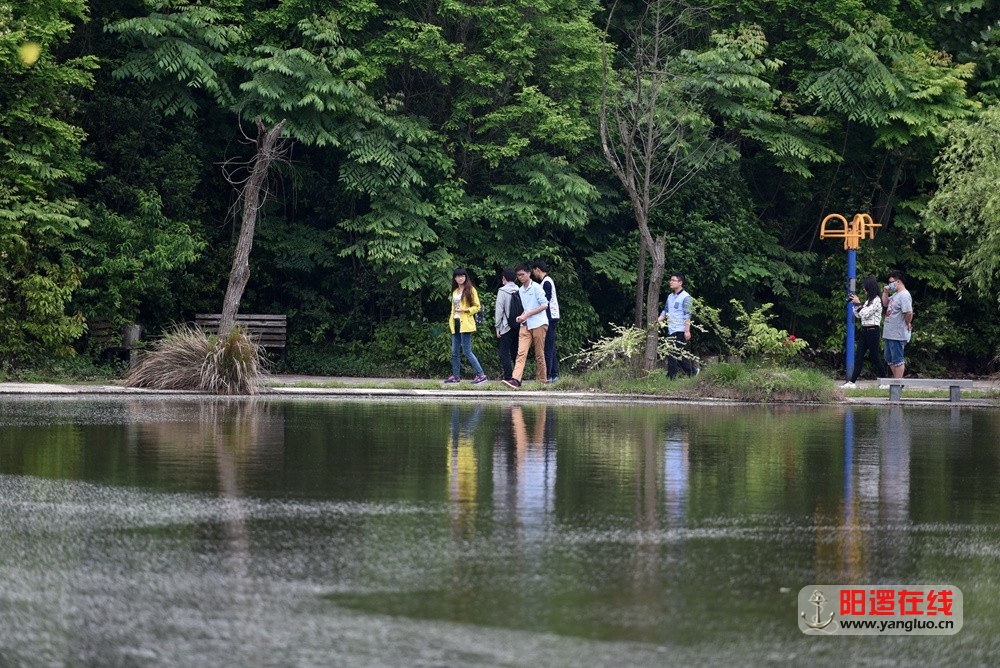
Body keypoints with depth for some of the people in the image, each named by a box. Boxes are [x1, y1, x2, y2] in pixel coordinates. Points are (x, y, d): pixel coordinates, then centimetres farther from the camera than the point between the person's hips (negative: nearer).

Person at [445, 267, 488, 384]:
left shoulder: (470, 290, -4)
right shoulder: (455, 291, 15)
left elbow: (477, 307, -6)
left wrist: (465, 310, -18)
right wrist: (451, 321, 16)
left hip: (465, 324, -7)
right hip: (456, 324, 7)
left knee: (467, 351, -11)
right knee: (454, 352, 8)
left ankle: (481, 375, -10)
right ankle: (456, 376, 17)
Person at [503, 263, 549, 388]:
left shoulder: (536, 288, -5)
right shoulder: (520, 291, 16)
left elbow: (544, 305, -10)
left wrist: (527, 314, -13)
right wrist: (521, 316, 4)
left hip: (538, 324, -5)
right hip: (525, 326, 5)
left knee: (539, 354, 0)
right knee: (521, 352, -9)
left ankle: (542, 380, 10)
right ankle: (515, 379, -22)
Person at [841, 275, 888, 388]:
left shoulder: (876, 300, -12)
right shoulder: (868, 300, 16)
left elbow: (865, 314, -18)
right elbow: (858, 315, 18)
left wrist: (858, 303, -11)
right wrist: (855, 304, 7)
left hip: (872, 331, -9)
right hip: (865, 331, 9)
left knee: (874, 356, -2)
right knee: (858, 356, 2)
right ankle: (852, 382, -2)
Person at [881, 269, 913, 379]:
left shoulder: (904, 296, -19)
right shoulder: (895, 294, 13)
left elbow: (909, 313, -27)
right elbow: (885, 304, 26)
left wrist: (907, 324, -12)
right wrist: (885, 292, 11)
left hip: (898, 335, -11)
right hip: (889, 333, 11)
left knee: (897, 360, -3)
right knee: (889, 359, 18)